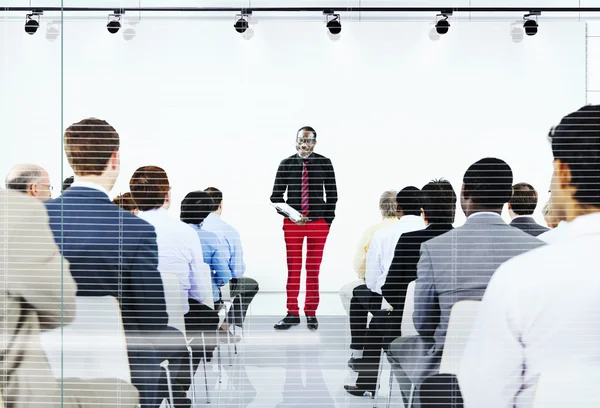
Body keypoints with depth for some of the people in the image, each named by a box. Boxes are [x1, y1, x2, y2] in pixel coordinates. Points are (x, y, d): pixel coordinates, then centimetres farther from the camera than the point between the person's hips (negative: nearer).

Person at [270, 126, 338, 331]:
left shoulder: (324, 163, 2)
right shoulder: (286, 164, 1)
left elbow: (332, 194, 7)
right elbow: (276, 196, 4)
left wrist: (328, 219, -1)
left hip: (318, 222, 0)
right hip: (292, 223, 0)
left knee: (313, 269, 7)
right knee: (293, 269, 3)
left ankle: (311, 313, 16)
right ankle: (292, 314, 11)